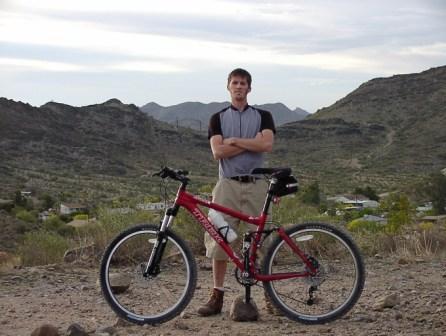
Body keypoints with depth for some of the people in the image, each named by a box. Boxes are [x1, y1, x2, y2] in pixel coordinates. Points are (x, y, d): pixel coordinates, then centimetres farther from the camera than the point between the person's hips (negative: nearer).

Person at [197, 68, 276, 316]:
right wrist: (252, 142, -8)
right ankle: (217, 296, 4)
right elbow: (218, 151, -6)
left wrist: (234, 140, -8)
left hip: (255, 185, 0)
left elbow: (267, 144, -10)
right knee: (219, 240, -2)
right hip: (228, 185, 1)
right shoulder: (218, 118, 9)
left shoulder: (263, 116, 9)